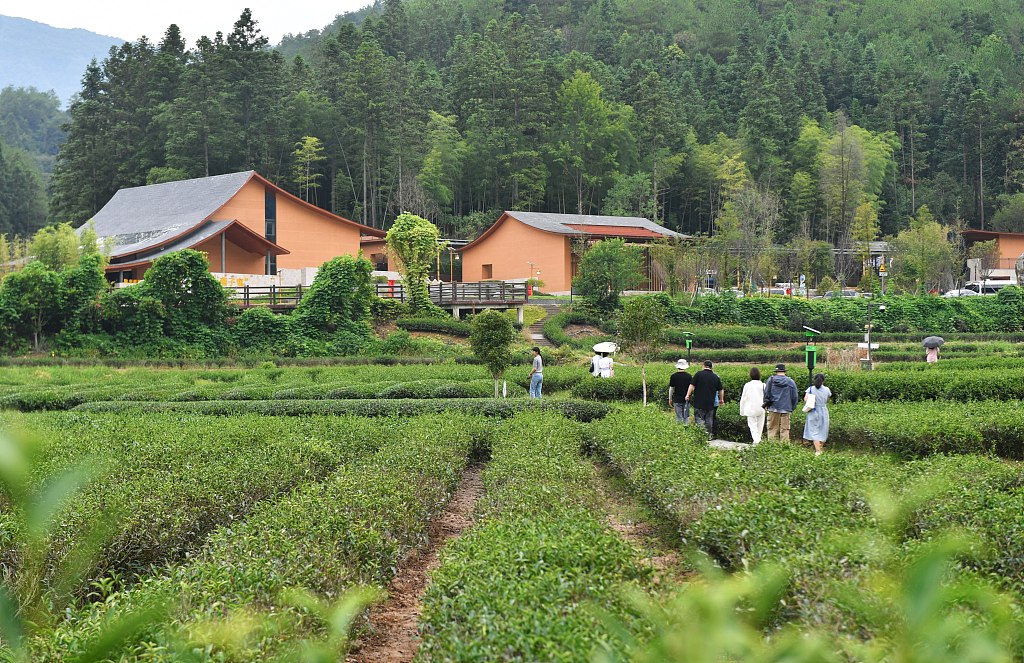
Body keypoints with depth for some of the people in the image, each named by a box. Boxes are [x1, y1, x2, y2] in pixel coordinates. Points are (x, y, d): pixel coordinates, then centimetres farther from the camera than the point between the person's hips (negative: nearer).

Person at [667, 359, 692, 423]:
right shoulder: (689, 376, -4)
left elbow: (671, 388, -2)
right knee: (686, 417, 8)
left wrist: (670, 399, 7)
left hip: (677, 399, -1)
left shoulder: (673, 376, -7)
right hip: (686, 399, 1)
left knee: (679, 417, 3)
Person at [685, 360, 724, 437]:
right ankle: (708, 435, 17)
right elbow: (720, 390, 15)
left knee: (699, 419, -3)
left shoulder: (699, 374, -5)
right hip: (710, 403, 3)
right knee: (709, 420, 13)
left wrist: (688, 395, -3)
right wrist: (721, 399, 29)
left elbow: (692, 385, -9)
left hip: (699, 402, -3)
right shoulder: (716, 377, 6)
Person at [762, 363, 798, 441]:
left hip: (773, 408, 0)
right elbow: (795, 397, 7)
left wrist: (766, 404, 16)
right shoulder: (791, 382, 4)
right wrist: (792, 408, 17)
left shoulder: (771, 380, 1)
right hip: (785, 409, 0)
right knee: (784, 430, 2)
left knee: (772, 429, 3)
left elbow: (766, 393, 3)